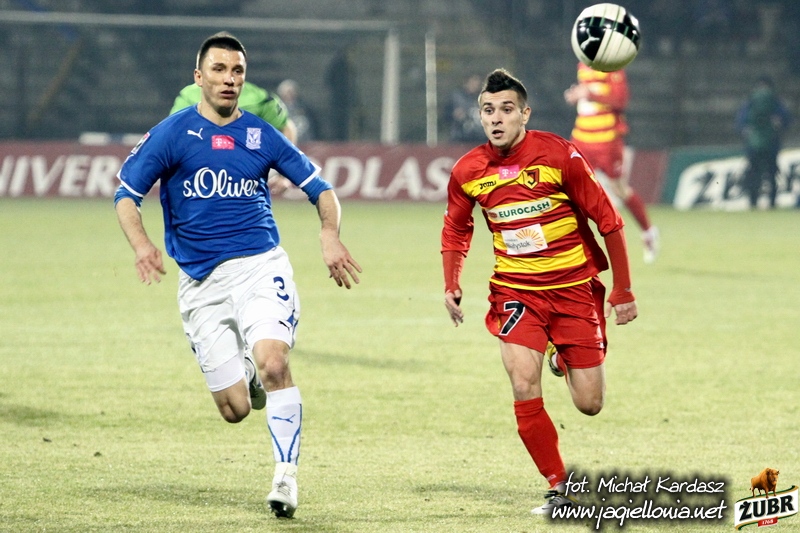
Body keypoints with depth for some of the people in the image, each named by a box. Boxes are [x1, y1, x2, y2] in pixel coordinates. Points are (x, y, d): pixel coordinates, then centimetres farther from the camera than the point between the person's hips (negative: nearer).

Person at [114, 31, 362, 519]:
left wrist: (330, 235, -8)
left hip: (259, 265, 0)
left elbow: (320, 188, 11)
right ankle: (250, 376, 37)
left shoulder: (261, 135, 4)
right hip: (200, 282, 0)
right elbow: (126, 195, 1)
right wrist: (143, 246, -17)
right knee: (235, 408, -2)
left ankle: (286, 476, -14)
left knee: (272, 363, -27)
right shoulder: (172, 134, -1)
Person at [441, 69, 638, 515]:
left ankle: (564, 358, 37)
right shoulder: (468, 172, -4)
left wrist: (624, 291, -4)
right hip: (516, 290, 1)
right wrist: (452, 285, 2)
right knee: (523, 383, -22)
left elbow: (608, 220, -6)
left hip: (576, 288, -1)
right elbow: (456, 231, 16)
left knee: (589, 404, -1)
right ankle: (559, 489, -7)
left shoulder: (560, 156, -14)